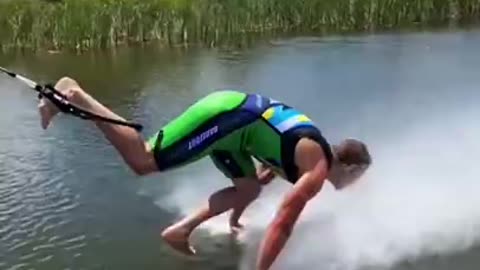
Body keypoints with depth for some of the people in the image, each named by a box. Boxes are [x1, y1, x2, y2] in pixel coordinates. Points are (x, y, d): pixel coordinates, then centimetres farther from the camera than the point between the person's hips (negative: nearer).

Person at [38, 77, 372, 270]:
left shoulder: (312, 149, 24)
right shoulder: (318, 169, -4)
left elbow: (267, 171, 36)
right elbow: (284, 223, -13)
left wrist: (235, 218, 44)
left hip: (232, 116, 10)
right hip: (228, 116, -10)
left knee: (249, 189, 17)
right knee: (142, 161, -13)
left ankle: (182, 229, 6)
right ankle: (75, 96, -12)